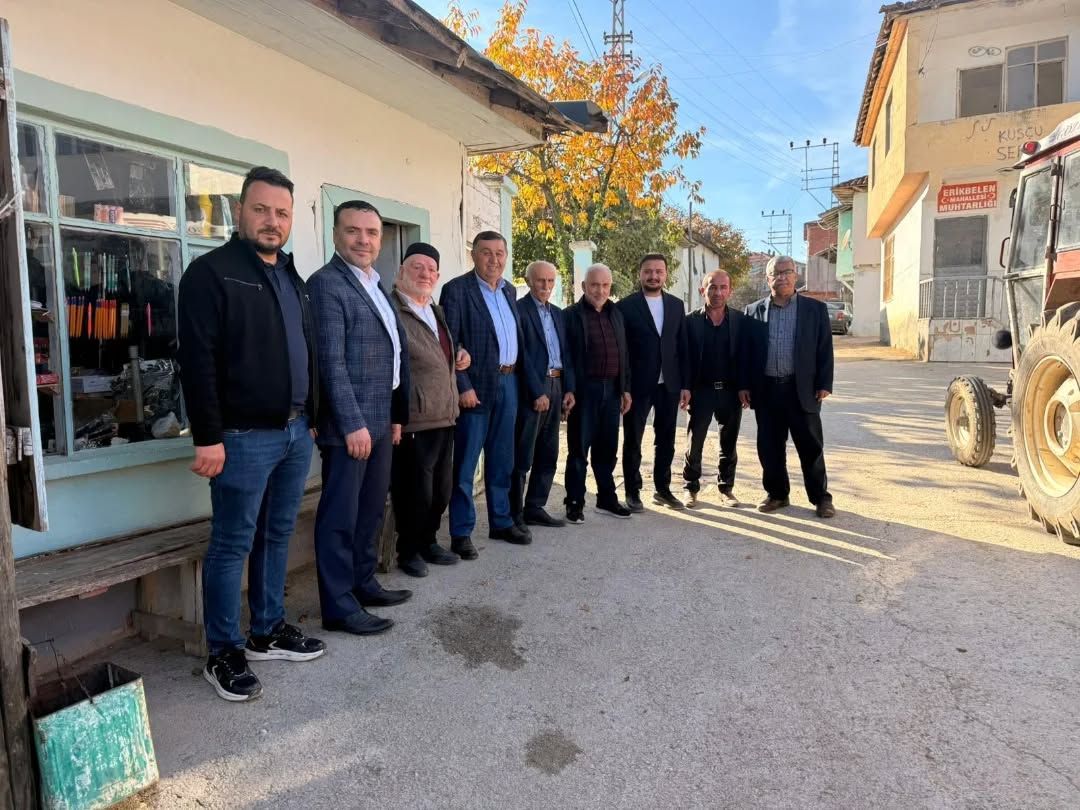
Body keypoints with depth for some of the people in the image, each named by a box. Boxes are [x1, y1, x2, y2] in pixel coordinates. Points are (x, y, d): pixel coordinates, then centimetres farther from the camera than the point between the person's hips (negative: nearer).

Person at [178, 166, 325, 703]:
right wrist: (208, 438, -19)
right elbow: (198, 361, -15)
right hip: (244, 437, -7)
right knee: (232, 545, 2)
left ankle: (268, 631, 30)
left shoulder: (292, 277, 15)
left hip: (296, 433, 8)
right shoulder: (212, 272, -9)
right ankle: (224, 653, 16)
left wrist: (310, 418, 17)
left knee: (276, 537, 16)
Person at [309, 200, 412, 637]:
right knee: (340, 515, -1)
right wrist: (353, 423, -21)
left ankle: (363, 583, 31)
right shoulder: (326, 283, -11)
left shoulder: (376, 286, 16)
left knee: (371, 509, 17)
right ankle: (339, 606, 9)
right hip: (349, 423, -9)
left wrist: (395, 414, 16)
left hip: (380, 420, 9)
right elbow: (331, 361, -18)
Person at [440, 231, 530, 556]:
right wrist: (463, 386, -18)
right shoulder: (456, 289, -8)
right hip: (476, 385, -7)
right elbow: (448, 343, -13)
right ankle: (461, 533, 9)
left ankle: (501, 523, 28)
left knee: (502, 461, 15)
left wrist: (515, 376, 9)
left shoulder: (509, 290, 13)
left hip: (508, 383, 7)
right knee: (465, 463, 1)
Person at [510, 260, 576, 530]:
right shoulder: (519, 310, -6)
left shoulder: (557, 313, 17)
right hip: (531, 389, -8)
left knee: (548, 455, 11)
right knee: (522, 457, -2)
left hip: (556, 386, 8)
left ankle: (535, 508, 21)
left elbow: (564, 353, 16)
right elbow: (522, 355, -12)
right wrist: (538, 392, -15)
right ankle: (515, 514, 6)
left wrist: (568, 389, 7)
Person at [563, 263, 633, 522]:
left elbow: (623, 354, 15)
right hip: (584, 390, -5)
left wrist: (626, 389, 11)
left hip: (612, 389, 5)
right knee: (579, 449, 3)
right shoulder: (571, 315, -4)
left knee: (607, 449, 13)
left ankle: (607, 499, 24)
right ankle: (575, 503, 12)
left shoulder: (616, 314, 13)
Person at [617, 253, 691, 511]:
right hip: (638, 385, -4)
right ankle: (633, 491, 17)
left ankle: (663, 489, 25)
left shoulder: (676, 305, 8)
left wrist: (685, 384, 5)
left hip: (669, 385, 4)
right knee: (633, 441, 6)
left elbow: (682, 347, 9)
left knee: (666, 440, 12)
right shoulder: (626, 306, -5)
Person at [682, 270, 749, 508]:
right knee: (694, 443, 5)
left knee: (729, 444, 11)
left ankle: (726, 488, 24)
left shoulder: (740, 320, 1)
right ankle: (692, 489, 19)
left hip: (730, 390, 2)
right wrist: (685, 388, -8)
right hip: (701, 390, -2)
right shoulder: (691, 320, -3)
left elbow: (745, 356, 3)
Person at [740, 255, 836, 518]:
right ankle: (776, 494, 21)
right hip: (766, 389, 2)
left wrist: (824, 384, -5)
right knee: (769, 446, 7)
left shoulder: (816, 309, 4)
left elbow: (825, 349, 2)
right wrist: (744, 385, 1)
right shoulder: (754, 311, 7)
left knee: (811, 446, 5)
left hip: (803, 389, -1)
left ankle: (820, 497, 17)